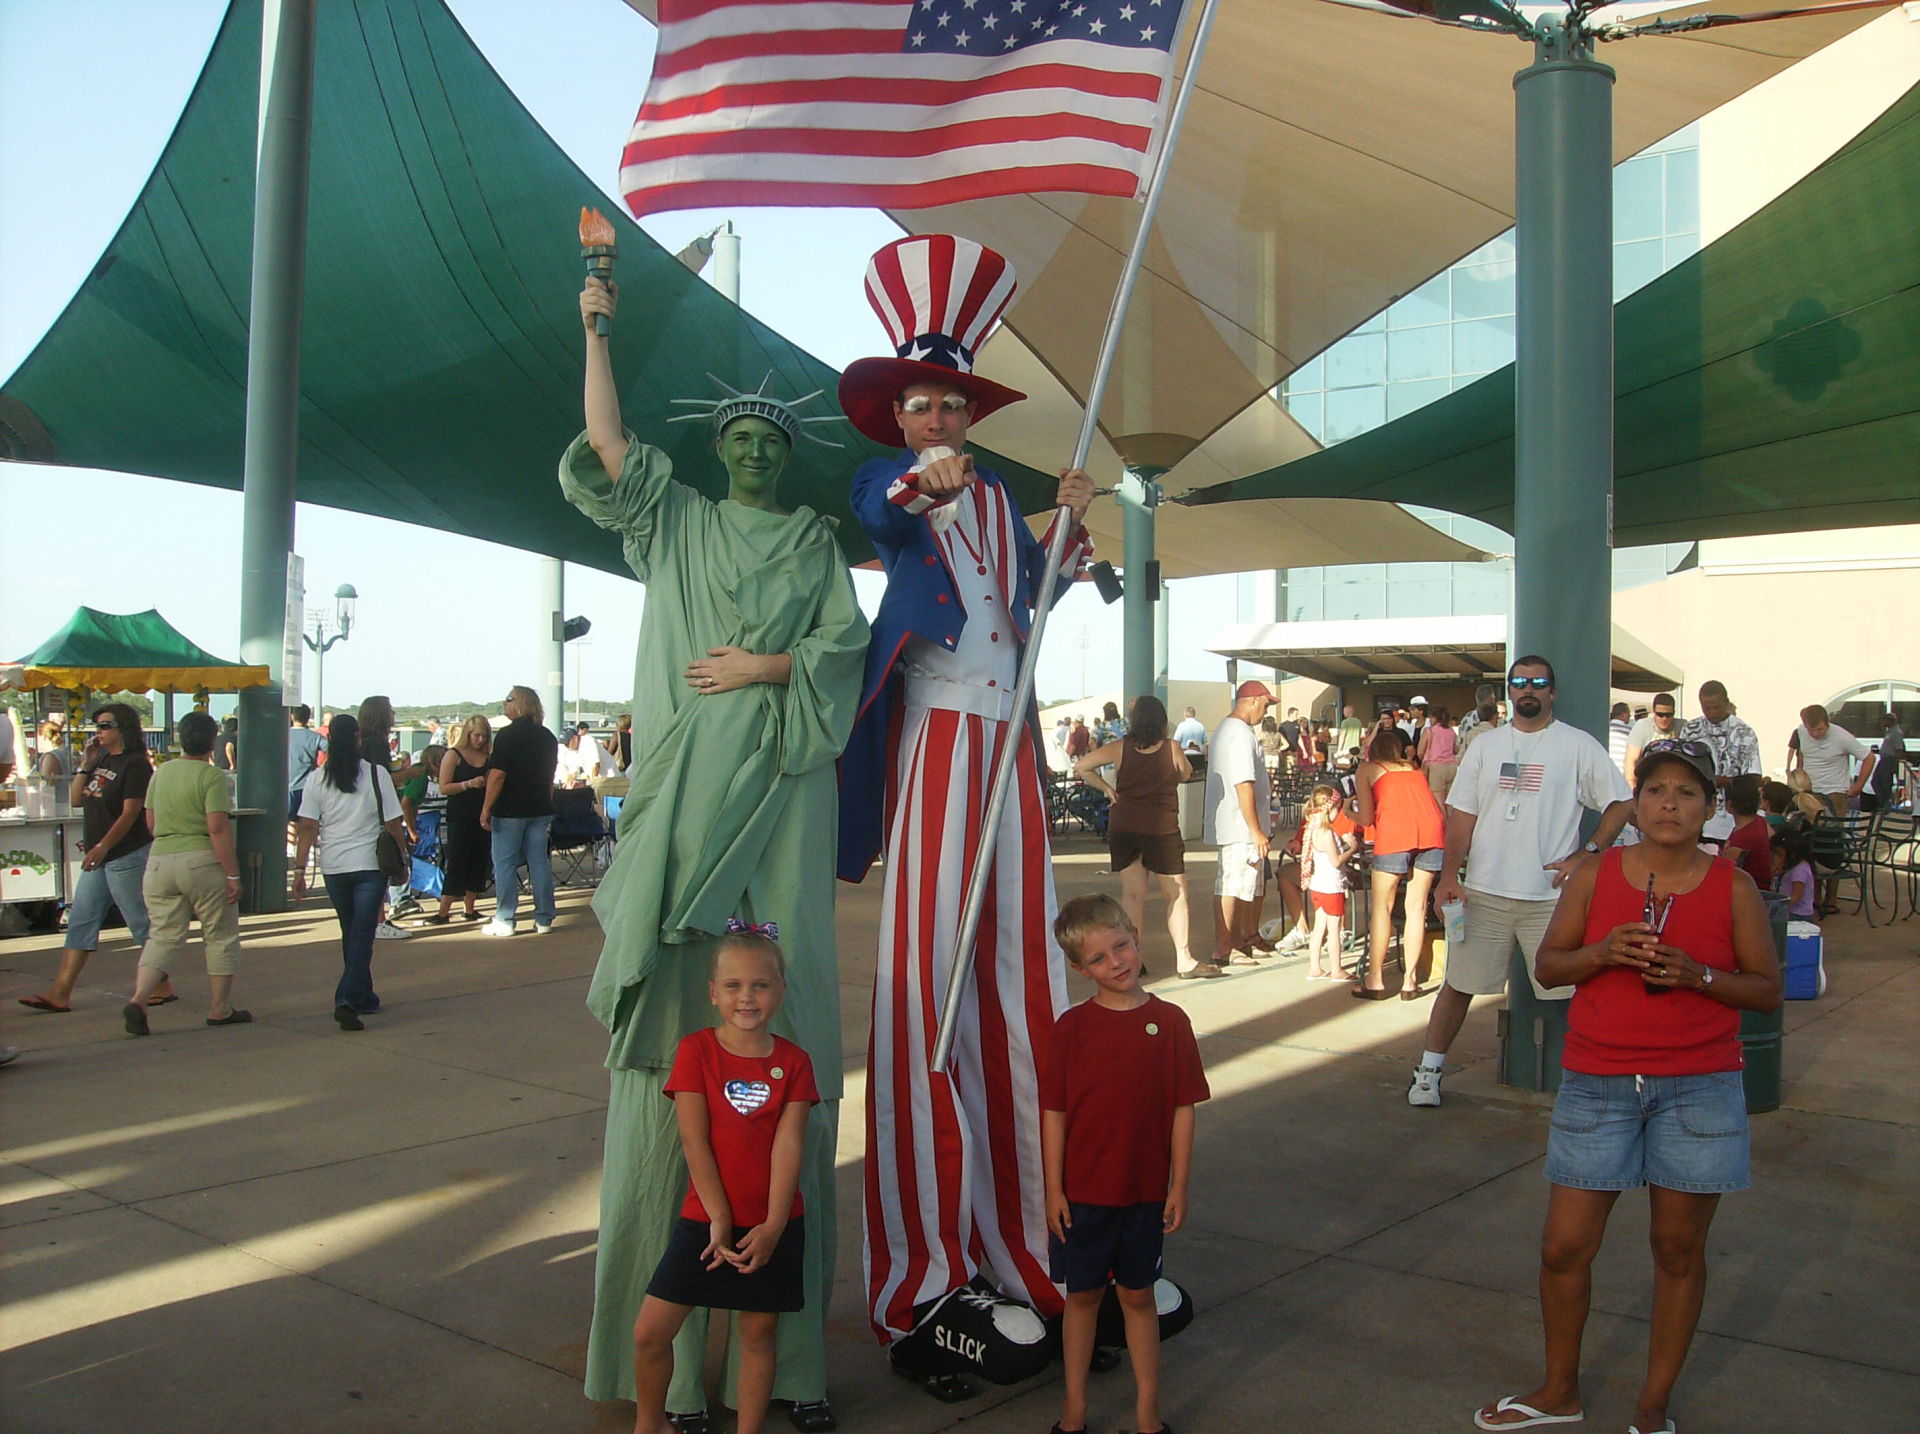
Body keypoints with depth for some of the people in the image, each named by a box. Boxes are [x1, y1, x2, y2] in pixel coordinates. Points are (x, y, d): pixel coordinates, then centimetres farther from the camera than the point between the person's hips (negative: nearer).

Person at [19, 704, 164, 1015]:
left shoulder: (135, 765, -12)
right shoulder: (102, 759, 13)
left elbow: (130, 813, -18)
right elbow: (76, 800, 14)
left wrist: (102, 847, -24)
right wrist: (86, 765, 4)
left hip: (127, 857, -9)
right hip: (98, 858, 9)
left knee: (141, 924, -1)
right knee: (80, 922, 6)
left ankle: (164, 987, 9)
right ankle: (60, 993, 7)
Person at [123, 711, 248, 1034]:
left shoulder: (161, 772, 9)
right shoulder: (212, 776, -10)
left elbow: (151, 823, 16)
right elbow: (218, 828, -17)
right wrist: (233, 875, -14)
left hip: (160, 861, 5)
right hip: (203, 862, -5)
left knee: (163, 937, 9)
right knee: (221, 937, 8)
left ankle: (138, 999, -10)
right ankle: (220, 1010, 14)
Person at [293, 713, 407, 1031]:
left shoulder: (318, 779, 0)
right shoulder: (376, 774, -6)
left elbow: (307, 827, -5)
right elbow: (393, 822, -4)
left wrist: (300, 869, -3)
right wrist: (402, 854, 8)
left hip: (333, 868, 3)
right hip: (369, 865, -3)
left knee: (351, 934, 18)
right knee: (362, 935, -3)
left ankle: (364, 997, 29)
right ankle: (348, 1001, -18)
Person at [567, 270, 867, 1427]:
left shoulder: (818, 543, 17)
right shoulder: (678, 522, 17)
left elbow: (844, 647, 7)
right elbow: (606, 444, 6)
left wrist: (764, 667, -6)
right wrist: (596, 332, 4)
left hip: (781, 802, 0)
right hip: (687, 800, 0)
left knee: (784, 1038, -4)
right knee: (680, 1039, -6)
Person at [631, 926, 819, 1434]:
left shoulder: (793, 1061, -1)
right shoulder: (696, 1050, -5)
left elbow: (788, 1146, -7)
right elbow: (694, 1143, -8)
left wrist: (772, 1227, -13)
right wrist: (720, 1219, -11)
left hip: (774, 1225, 1)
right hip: (706, 1219, 0)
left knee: (757, 1333, 8)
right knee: (650, 1331, 1)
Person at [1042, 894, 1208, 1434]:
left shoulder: (1169, 1021, -6)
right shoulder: (1071, 1026, -8)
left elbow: (1183, 1108, -2)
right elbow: (1054, 1112, -5)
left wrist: (1179, 1186, -3)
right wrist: (1053, 1189, -6)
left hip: (1145, 1190, 0)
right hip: (1082, 1190, 0)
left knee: (1138, 1294, 13)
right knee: (1083, 1293, 13)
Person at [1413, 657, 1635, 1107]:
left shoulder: (1578, 745, 2)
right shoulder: (1486, 745, 10)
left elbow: (1621, 804, 2)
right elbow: (1461, 815, 8)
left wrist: (1586, 855, -9)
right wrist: (1449, 875, -3)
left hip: (1551, 895, -2)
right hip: (1484, 891, 3)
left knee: (1567, 992, 0)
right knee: (1459, 985, 8)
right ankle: (1428, 1071, 19)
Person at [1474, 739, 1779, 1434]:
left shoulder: (1734, 888, 0)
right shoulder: (1594, 876, 1)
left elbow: (1768, 989, 1)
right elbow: (1546, 965, 4)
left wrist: (1698, 974, -17)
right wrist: (1604, 952, -15)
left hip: (1700, 1088, 0)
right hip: (1597, 1083, 1)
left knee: (1679, 1248, 8)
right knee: (1564, 1246, 3)